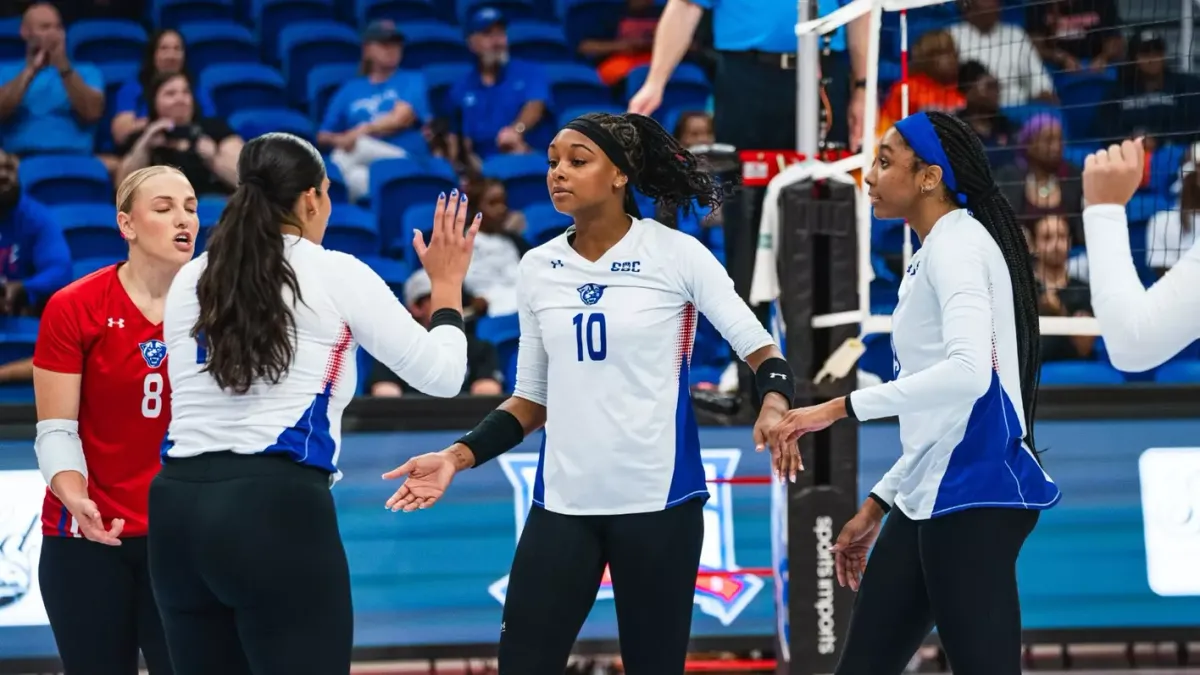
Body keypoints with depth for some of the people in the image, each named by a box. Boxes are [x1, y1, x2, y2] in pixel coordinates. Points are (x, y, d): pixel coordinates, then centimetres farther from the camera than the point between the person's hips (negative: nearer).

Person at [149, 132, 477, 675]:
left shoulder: (189, 280, 12)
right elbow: (441, 375, 5)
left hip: (178, 504, 5)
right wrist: (447, 287, 21)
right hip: (277, 507, -5)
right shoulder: (335, 274, 1)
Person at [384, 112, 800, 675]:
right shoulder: (537, 269, 8)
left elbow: (761, 352, -4)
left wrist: (774, 406, -25)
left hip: (657, 499, -4)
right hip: (562, 502, 4)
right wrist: (458, 456, 2)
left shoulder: (676, 254, -5)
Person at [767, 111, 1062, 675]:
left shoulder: (958, 243, -10)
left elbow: (968, 373, -26)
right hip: (929, 500, 10)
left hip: (973, 495, -10)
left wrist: (841, 409, -21)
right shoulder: (935, 254, 19)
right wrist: (877, 505, 25)